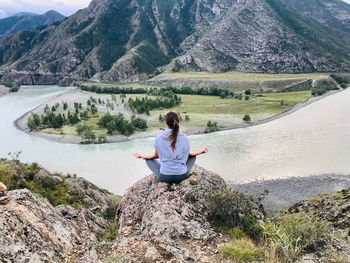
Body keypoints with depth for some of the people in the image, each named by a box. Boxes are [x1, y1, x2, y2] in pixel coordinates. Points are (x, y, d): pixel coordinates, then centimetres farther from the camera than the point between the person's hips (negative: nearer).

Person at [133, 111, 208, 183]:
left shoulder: (159, 138, -9)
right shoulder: (185, 138, -6)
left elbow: (156, 156, 6)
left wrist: (142, 156, 23)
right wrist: (201, 152, 26)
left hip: (164, 177, -1)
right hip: (182, 175, 1)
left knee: (148, 159, 24)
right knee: (193, 156, 27)